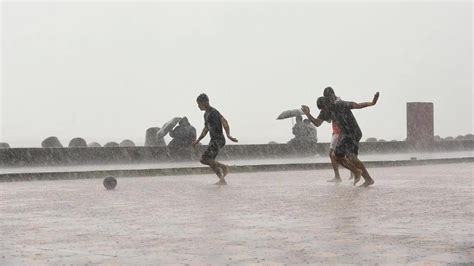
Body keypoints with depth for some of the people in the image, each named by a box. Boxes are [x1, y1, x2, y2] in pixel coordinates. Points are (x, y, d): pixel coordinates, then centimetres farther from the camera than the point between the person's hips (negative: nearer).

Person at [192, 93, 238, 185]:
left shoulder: (214, 112, -14)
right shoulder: (206, 114, 17)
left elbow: (224, 122, -25)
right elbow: (206, 129, 29)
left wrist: (228, 135, -40)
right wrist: (197, 140, 29)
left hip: (219, 140, -10)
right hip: (213, 140, 10)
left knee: (204, 159, -16)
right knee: (211, 162, 10)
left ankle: (224, 167, -8)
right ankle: (222, 180, 12)